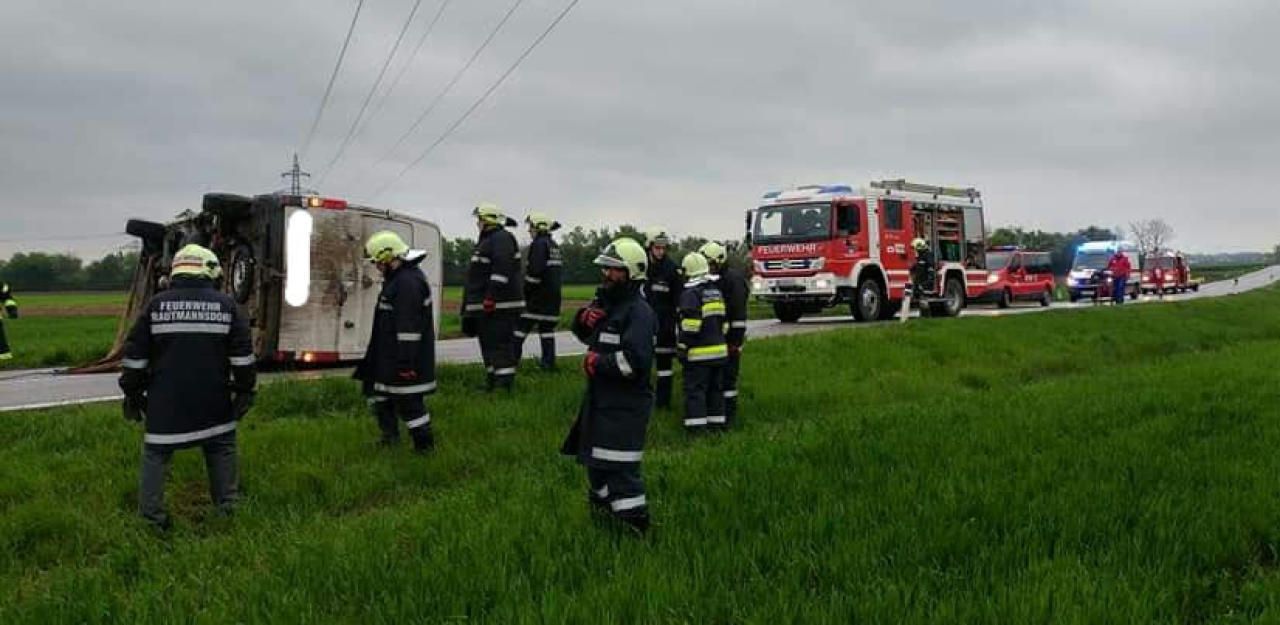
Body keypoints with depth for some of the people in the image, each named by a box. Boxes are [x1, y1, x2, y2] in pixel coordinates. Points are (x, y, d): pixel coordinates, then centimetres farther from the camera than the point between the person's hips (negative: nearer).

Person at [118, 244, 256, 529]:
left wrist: (132, 392, 11)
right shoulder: (226, 304, -1)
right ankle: (227, 505, 21)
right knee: (222, 448, 15)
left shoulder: (156, 304, 0)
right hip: (213, 400, 0)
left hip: (166, 400, 0)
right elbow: (243, 354, 0)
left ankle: (151, 514, 9)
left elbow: (135, 355, 3)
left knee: (156, 453, 9)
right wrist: (245, 390, 9)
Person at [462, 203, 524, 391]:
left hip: (500, 306, -11)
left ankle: (504, 385, -10)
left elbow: (501, 270, -24)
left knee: (501, 345, -11)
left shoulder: (501, 239, -12)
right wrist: (469, 307, 25)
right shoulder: (487, 240, 21)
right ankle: (492, 383, 22)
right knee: (488, 345, 15)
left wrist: (491, 298, -28)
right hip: (487, 306, 11)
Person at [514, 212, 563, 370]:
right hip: (554, 294, 8)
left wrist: (526, 290, -11)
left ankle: (513, 356, -3)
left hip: (538, 295, -8)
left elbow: (535, 270, -20)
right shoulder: (554, 245, 16)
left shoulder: (539, 244, -12)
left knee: (522, 326, -2)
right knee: (547, 327, 10)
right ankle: (548, 361, 7)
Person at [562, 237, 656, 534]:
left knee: (619, 467, -10)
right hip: (600, 398, 10)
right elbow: (584, 334, 23)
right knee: (595, 457, 25)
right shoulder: (605, 301, 10)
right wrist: (584, 317, 0)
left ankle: (635, 523, -2)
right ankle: (602, 501, 46)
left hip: (625, 405, -10)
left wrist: (597, 362, -16)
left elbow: (635, 362, -29)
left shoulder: (639, 312, -19)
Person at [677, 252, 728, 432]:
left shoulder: (691, 293, -12)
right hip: (719, 349, 8)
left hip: (699, 352, -7)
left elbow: (690, 324, -20)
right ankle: (717, 422, 20)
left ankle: (696, 425, -6)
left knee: (695, 389, -4)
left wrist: (682, 347, -14)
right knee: (715, 388, 15)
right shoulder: (716, 291, 14)